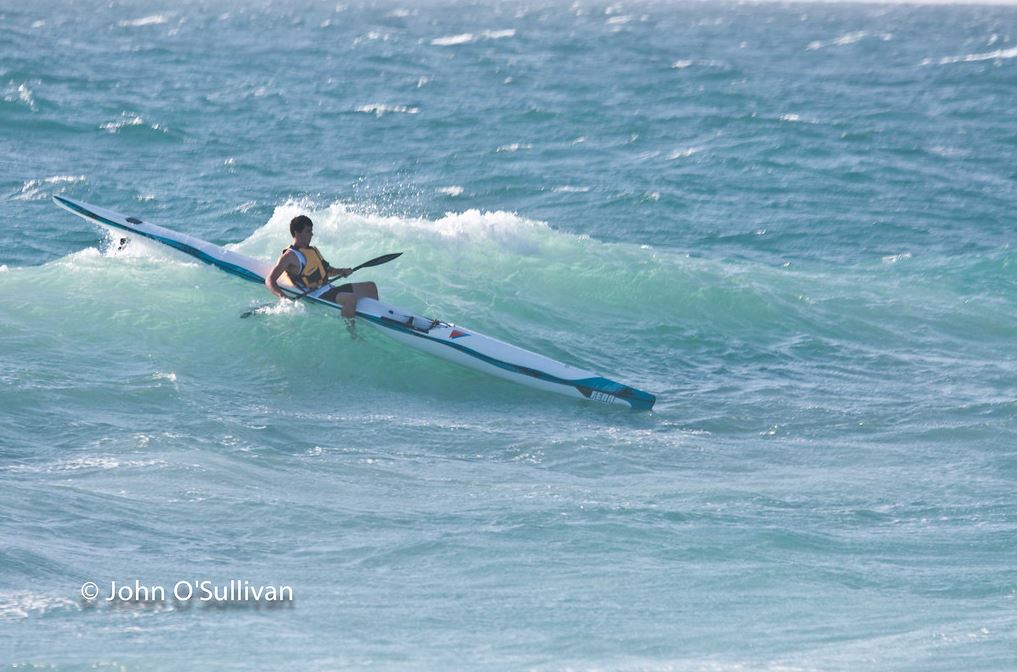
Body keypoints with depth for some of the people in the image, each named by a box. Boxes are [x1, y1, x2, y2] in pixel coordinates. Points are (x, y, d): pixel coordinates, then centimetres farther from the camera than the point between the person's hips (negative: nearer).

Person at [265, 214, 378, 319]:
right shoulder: (290, 256, -10)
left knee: (371, 287, 11)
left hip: (329, 290, 10)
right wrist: (282, 296, -35)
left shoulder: (313, 251, 17)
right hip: (317, 297, -10)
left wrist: (341, 271, 9)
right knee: (351, 299, -35)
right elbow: (270, 281, -17)